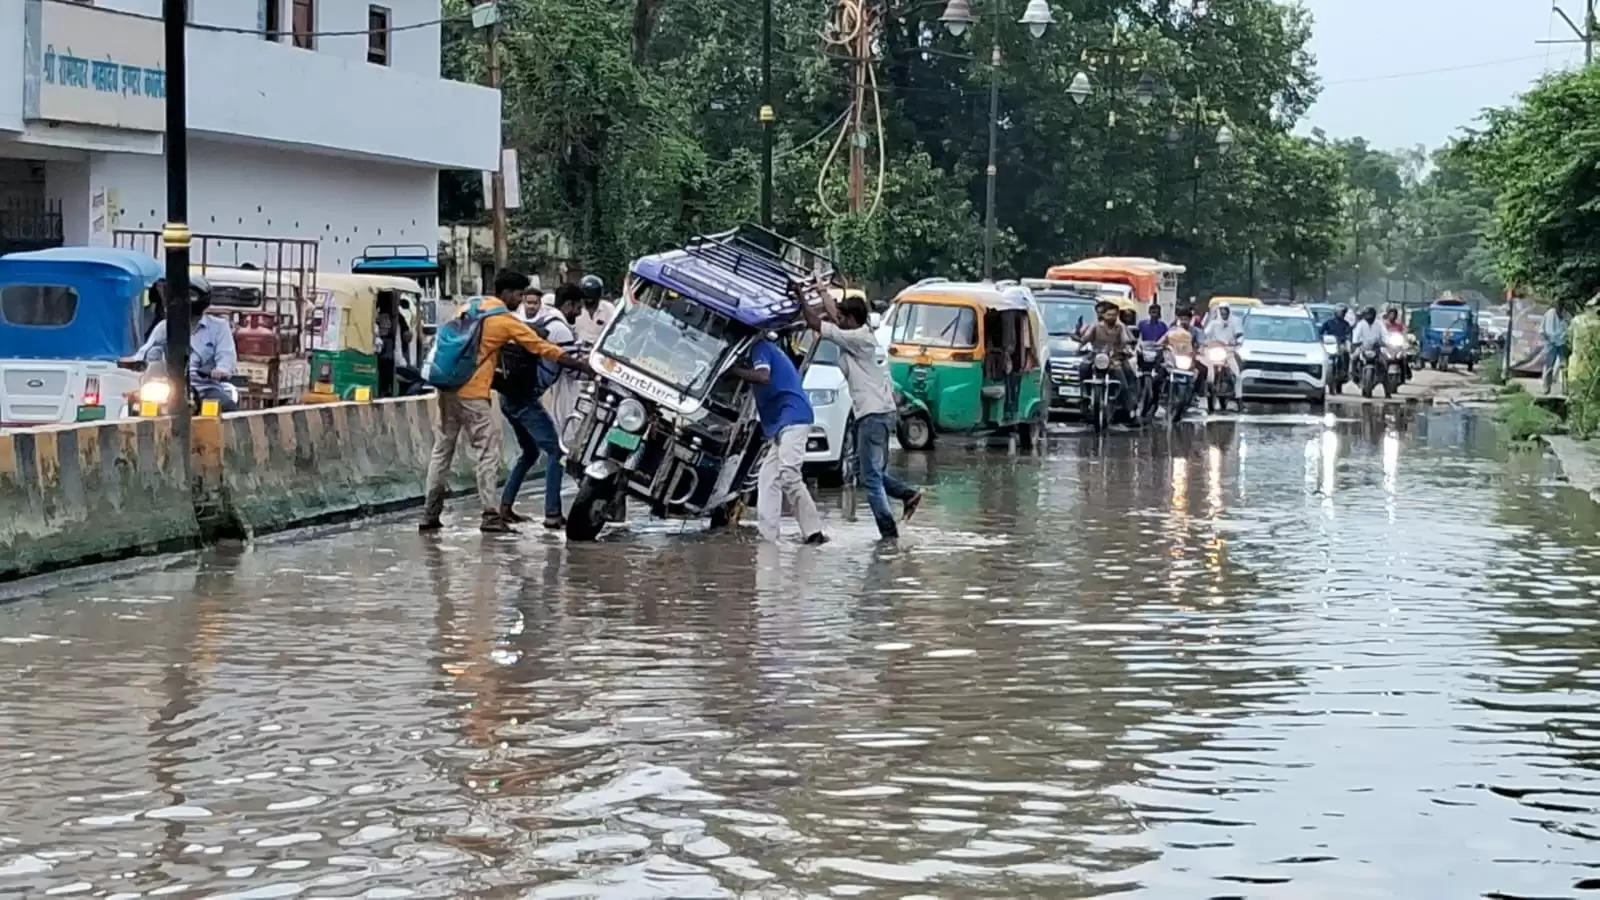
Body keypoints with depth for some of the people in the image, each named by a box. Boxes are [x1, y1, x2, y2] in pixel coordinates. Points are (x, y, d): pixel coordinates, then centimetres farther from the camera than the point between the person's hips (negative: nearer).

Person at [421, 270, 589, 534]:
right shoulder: (507, 321, -4)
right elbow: (544, 349, -4)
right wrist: (582, 365, 1)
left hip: (448, 389, 7)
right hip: (473, 393, -7)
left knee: (442, 451, 11)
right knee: (486, 455, -3)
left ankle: (429, 515, 12)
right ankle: (491, 516, -8)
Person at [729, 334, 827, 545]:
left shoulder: (760, 347, -3)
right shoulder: (768, 349, 27)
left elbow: (763, 377, -21)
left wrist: (733, 370, -17)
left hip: (792, 418, -10)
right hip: (781, 424, 10)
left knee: (788, 476, -17)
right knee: (767, 478, 7)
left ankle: (814, 532, -21)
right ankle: (766, 534, 5)